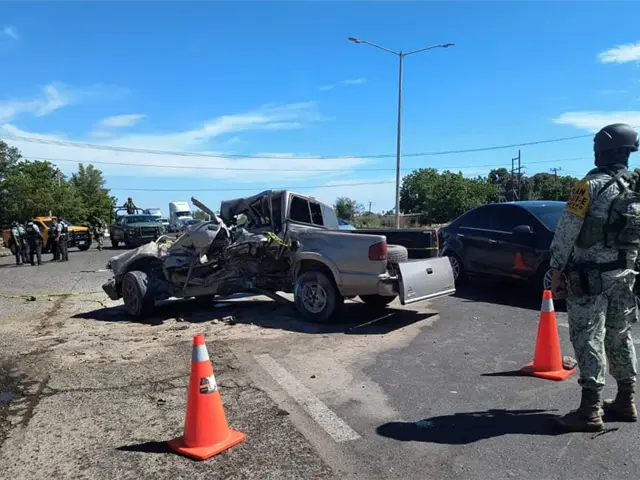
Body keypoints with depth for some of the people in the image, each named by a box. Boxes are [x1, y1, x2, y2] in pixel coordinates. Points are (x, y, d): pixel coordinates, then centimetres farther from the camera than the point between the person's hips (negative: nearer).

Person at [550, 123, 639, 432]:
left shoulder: (591, 186, -13)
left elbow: (565, 232, -15)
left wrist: (557, 270, -9)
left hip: (589, 275, -7)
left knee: (588, 338, -4)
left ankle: (591, 409, -2)